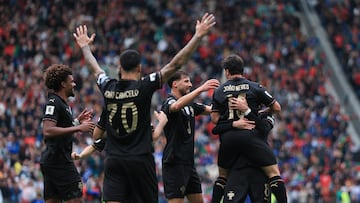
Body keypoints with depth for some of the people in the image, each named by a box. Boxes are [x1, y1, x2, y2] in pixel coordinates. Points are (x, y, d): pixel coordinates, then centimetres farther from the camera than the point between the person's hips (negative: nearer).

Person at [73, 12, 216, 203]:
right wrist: (198, 36, -6)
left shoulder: (108, 87, 2)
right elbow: (176, 64, -10)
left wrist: (85, 46, 43)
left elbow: (95, 68, 24)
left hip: (113, 159, 3)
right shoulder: (143, 87, -8)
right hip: (140, 159, -3)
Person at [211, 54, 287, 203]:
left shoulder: (219, 91, 10)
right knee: (274, 173, -4)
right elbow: (276, 108, 9)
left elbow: (215, 118, 6)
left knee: (222, 176, 22)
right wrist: (262, 112, 28)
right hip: (250, 135, -3)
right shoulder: (254, 87, 6)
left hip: (228, 138, 3)